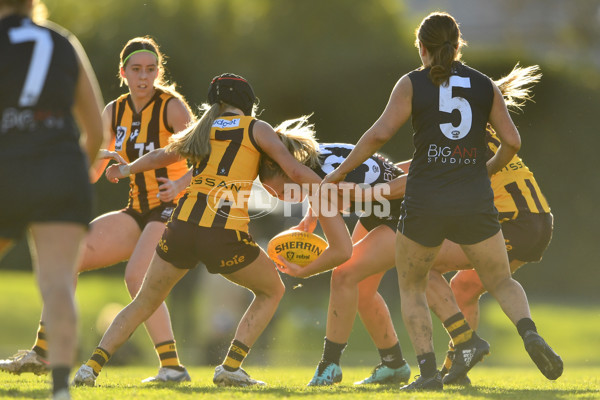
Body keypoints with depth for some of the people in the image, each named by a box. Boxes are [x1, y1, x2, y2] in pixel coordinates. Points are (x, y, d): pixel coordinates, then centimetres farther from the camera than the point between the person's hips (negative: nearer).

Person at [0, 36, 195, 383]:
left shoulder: (172, 107, -10)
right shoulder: (115, 112, 8)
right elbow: (88, 176, 4)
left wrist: (180, 184, -34)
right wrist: (100, 156, -17)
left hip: (172, 210, -7)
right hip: (138, 212, 7)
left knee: (137, 276, -28)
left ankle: (172, 366, -26)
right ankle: (41, 354, 4)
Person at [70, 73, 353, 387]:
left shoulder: (201, 129, 21)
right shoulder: (256, 128, 9)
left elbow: (162, 155, 37)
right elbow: (295, 172, 1)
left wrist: (126, 169, 55)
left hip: (182, 226, 4)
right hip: (226, 235, -4)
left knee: (144, 303, 19)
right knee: (272, 291, 21)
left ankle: (92, 366, 5)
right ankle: (230, 367, 8)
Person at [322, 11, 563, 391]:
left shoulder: (413, 83, 0)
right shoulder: (485, 85, 7)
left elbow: (381, 132, -11)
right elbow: (512, 141, 4)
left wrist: (340, 171, -1)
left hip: (425, 202, -2)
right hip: (475, 203, 2)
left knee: (412, 287, 19)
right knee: (502, 281, 17)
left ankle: (428, 370, 3)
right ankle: (529, 332, -14)